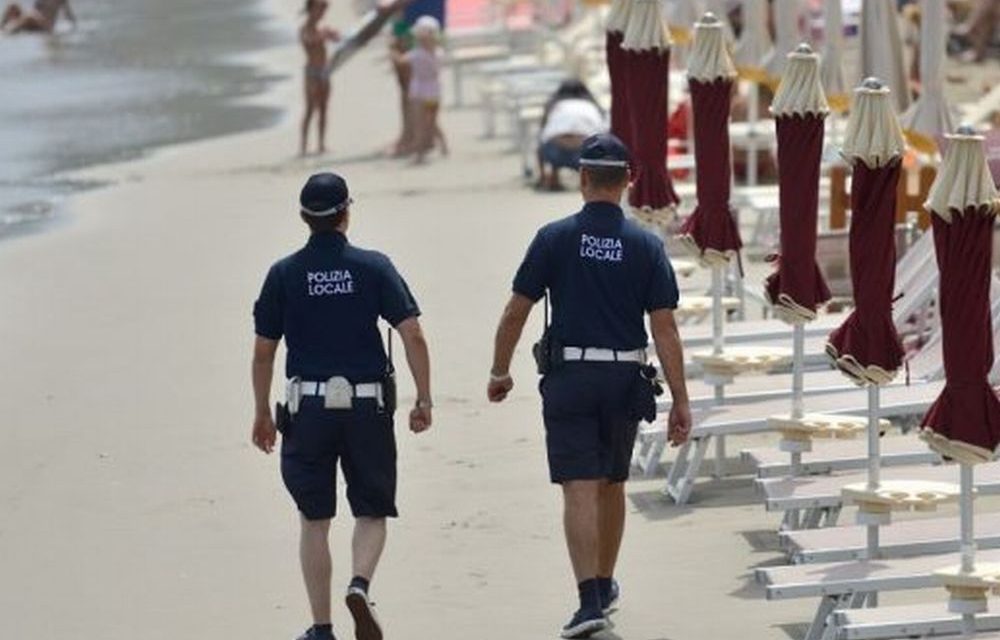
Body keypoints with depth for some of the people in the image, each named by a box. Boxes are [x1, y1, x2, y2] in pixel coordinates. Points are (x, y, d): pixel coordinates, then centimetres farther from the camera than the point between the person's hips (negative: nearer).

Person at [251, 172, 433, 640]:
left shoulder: (284, 274, 1)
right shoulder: (373, 267, -2)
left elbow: (263, 352, 4)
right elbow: (412, 336, -8)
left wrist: (262, 414, 14)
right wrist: (424, 400, -1)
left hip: (308, 408, 1)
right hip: (368, 408, -1)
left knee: (314, 520, 9)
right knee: (371, 513, 10)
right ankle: (360, 585, -18)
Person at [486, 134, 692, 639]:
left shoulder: (555, 238, -5)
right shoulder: (645, 245, -2)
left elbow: (515, 314, -1)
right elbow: (664, 329, -4)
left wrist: (499, 373, 13)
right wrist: (681, 402, -2)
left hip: (568, 376, -2)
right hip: (625, 381, 2)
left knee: (580, 490, -6)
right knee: (612, 484, 19)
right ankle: (605, 586, 35)